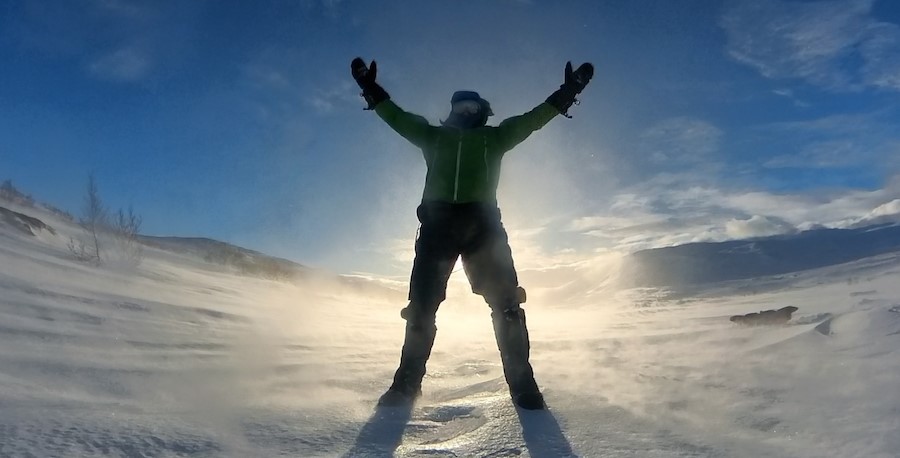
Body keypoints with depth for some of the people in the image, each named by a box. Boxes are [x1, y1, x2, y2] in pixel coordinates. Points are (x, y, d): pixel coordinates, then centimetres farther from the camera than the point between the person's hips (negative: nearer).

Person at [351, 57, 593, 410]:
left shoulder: (493, 137, 22)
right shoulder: (434, 135, 24)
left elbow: (533, 118, 19)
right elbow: (398, 117, 23)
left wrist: (567, 92, 14)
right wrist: (371, 90, 18)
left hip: (482, 223, 0)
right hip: (437, 222, 1)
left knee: (505, 302, -7)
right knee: (421, 305, -2)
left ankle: (522, 383, -1)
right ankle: (406, 383, 7)